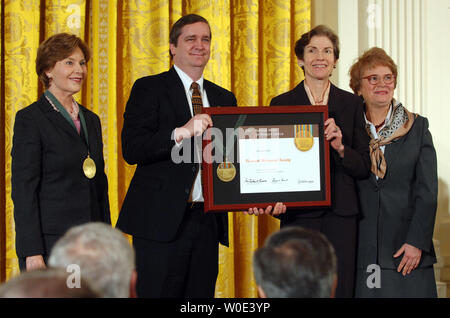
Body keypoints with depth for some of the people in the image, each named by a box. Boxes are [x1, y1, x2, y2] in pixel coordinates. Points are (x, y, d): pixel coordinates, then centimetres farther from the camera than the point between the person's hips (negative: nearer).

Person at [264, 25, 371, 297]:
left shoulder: (351, 104, 9)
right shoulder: (281, 104, 6)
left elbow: (364, 167, 7)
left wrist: (340, 148, -13)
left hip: (340, 215, 1)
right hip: (299, 214, -1)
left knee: (340, 288, 0)